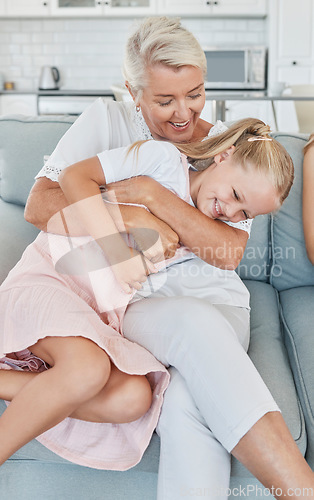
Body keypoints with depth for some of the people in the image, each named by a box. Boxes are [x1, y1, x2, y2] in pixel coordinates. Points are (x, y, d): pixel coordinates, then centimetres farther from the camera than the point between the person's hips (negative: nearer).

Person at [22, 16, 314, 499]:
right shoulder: (107, 122, 5)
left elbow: (228, 252, -7)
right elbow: (38, 206, -6)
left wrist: (150, 192, -18)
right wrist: (129, 217, -18)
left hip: (212, 303, 1)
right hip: (128, 300, -1)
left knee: (188, 403, -34)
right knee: (195, 323, -37)